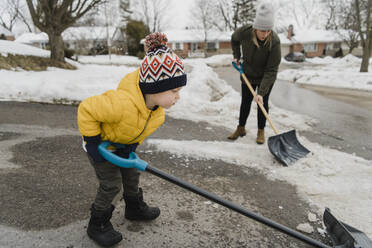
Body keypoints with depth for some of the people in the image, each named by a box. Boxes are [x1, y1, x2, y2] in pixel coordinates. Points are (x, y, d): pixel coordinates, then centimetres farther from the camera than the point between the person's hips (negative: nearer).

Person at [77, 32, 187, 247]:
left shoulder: (159, 111, -19)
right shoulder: (121, 103, -45)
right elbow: (86, 110, -32)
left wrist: (132, 145, -8)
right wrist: (93, 143, -25)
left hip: (124, 143, 7)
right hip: (101, 141, -7)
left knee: (132, 174, 17)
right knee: (112, 184, -4)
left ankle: (135, 208, 42)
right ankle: (98, 225, 19)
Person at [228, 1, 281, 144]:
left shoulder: (274, 42, -31)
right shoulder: (244, 32, -24)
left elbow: (271, 71, -29)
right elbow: (234, 39, 4)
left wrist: (261, 93, -33)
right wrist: (236, 56, -2)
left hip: (266, 77, -2)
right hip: (248, 75, 3)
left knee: (263, 102, 2)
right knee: (245, 101, 9)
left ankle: (261, 131, 19)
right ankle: (241, 129, 24)